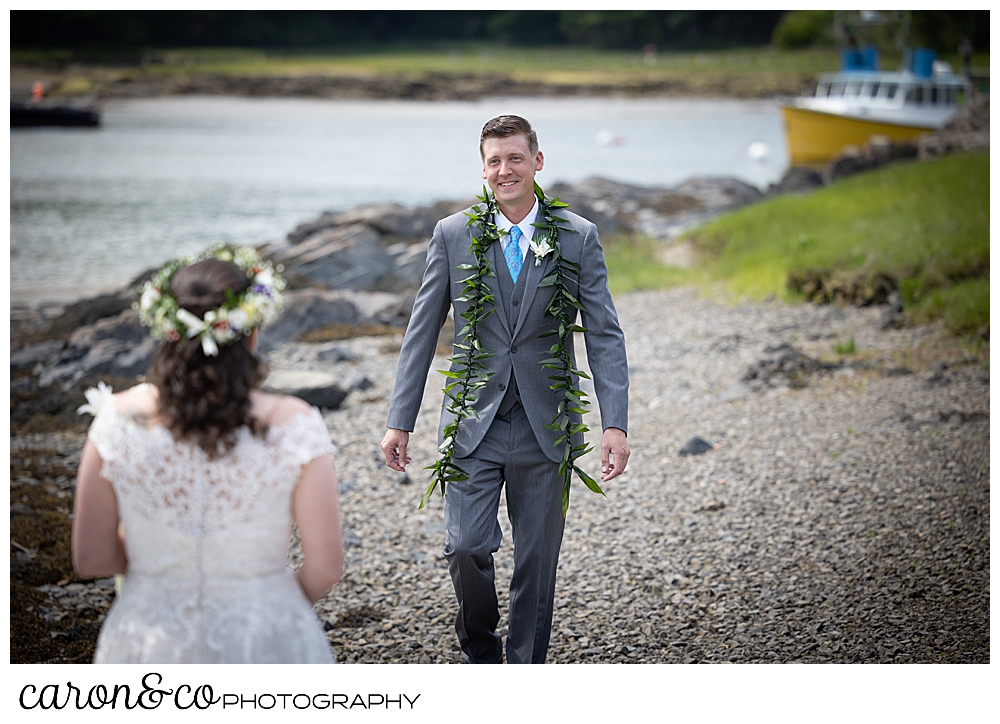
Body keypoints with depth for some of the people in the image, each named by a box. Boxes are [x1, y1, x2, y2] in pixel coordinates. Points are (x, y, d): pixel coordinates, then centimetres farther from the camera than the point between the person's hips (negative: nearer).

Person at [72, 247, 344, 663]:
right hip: (264, 645, -1)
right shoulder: (292, 427, -16)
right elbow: (325, 567, -11)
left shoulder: (120, 422, -12)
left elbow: (90, 559, -4)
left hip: (151, 645, 1)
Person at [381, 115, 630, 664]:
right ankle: (479, 650, 18)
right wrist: (400, 421, 1)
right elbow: (421, 333, 5)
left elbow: (604, 336, -2)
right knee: (467, 546, -9)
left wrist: (614, 424, -12)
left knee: (537, 561, 7)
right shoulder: (452, 235, 1)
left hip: (544, 428, 0)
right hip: (473, 425, 0)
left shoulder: (579, 237, 0)